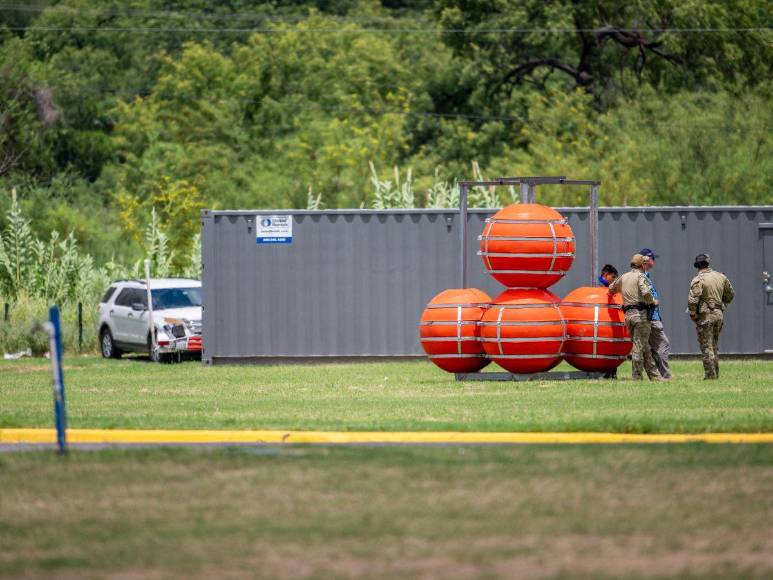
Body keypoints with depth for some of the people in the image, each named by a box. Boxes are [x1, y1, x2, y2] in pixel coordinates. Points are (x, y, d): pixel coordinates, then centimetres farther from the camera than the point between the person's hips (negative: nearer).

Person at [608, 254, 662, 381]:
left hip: (628, 315, 7)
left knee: (645, 347, 10)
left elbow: (611, 288, 31)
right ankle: (637, 377, -5)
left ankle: (654, 375, 11)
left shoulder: (623, 277, 16)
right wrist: (652, 302, -3)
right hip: (641, 314, -7)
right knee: (639, 346, -5)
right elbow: (646, 292, -21)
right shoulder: (640, 276, -6)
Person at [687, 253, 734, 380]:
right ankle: (716, 373, 19)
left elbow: (692, 300, -22)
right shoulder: (721, 277, 6)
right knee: (715, 346, 17)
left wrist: (693, 315, -8)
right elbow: (730, 294, 17)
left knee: (706, 347, -1)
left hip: (705, 316, -6)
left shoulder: (698, 280, -14)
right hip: (719, 314, 6)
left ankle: (710, 375, -2)